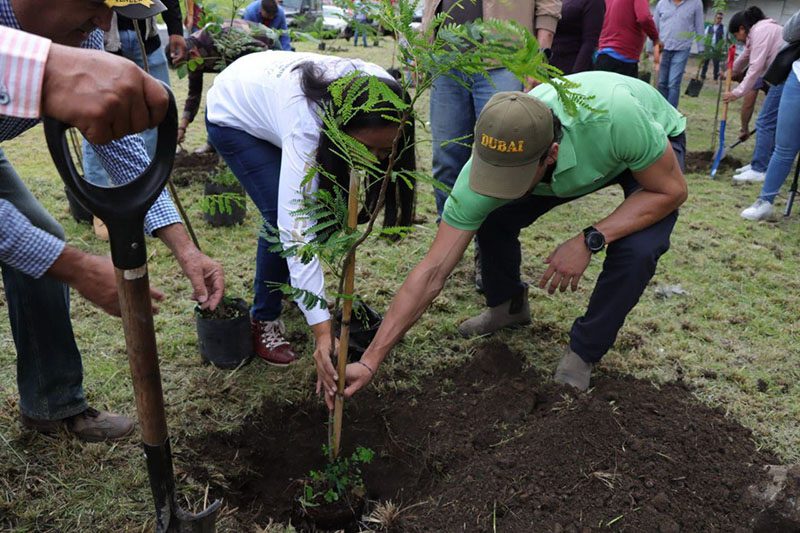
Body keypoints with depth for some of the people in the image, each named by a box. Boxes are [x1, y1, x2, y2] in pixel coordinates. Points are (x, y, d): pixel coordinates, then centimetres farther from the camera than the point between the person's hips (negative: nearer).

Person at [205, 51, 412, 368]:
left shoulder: (380, 90, -30)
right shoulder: (305, 128, -45)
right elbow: (296, 230, -47)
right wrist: (322, 330, -48)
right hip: (233, 116, -6)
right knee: (282, 217, -20)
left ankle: (289, 280, 26)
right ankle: (264, 319, 1)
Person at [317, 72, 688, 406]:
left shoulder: (613, 115, -45)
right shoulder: (488, 163, -34)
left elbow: (672, 190, -26)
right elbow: (432, 272, -32)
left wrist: (590, 240, -39)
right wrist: (369, 361, -34)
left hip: (658, 141, -2)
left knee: (637, 249, -29)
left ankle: (583, 353, -3)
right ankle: (507, 306, 14)